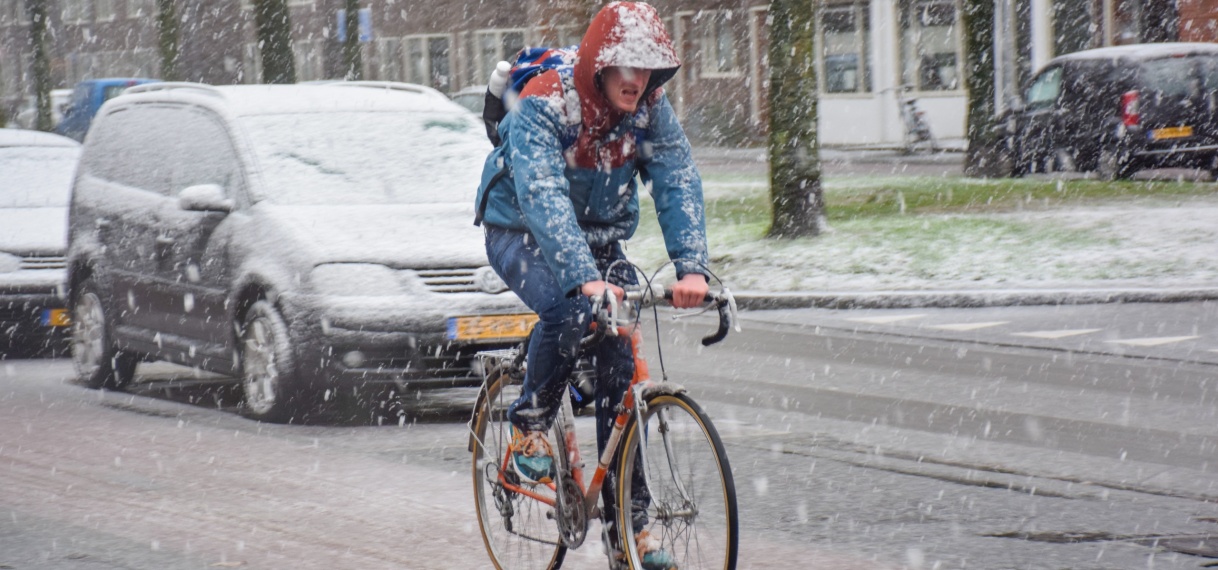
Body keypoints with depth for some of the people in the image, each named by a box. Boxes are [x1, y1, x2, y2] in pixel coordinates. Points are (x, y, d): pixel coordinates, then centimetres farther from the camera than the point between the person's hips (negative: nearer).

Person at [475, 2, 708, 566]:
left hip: (600, 238, 5)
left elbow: (678, 184, -20)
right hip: (521, 232, -5)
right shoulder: (544, 105, -29)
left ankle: (629, 521, -1)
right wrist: (585, 280, -54)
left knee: (621, 368, -6)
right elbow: (543, 198, -40)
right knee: (567, 309, -35)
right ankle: (529, 424, -8)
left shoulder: (651, 109, -13)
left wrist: (691, 266, -38)